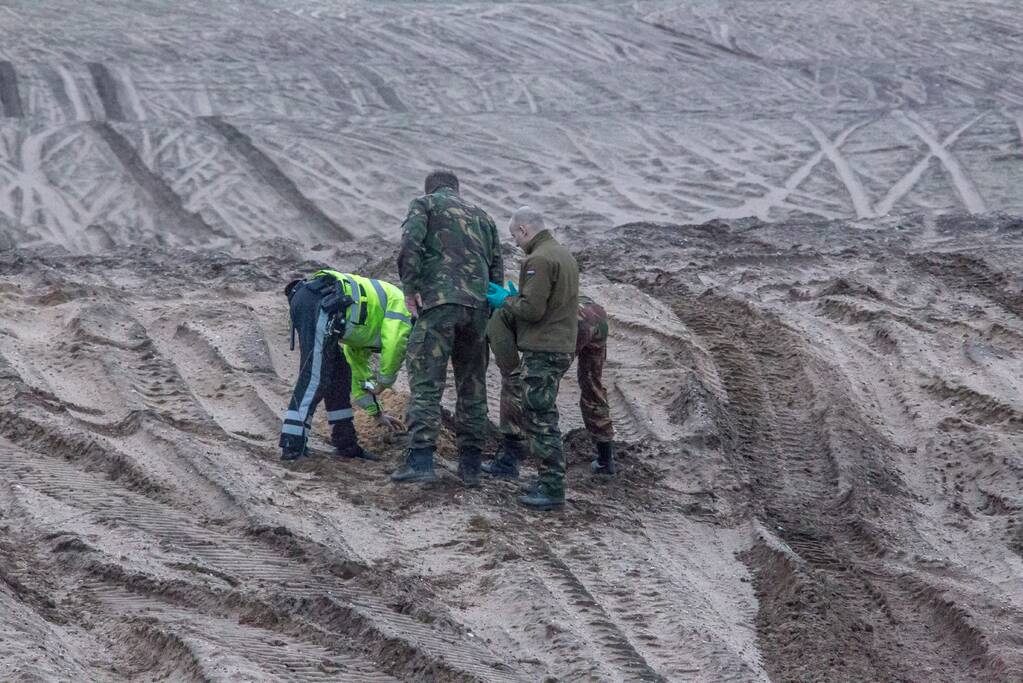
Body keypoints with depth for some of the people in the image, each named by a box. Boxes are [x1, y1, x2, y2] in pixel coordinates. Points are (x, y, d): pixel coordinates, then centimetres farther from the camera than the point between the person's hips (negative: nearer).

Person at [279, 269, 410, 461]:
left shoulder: (366, 330, 39)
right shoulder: (397, 299, 17)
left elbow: (358, 362, 45)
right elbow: (395, 345, 0)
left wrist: (377, 413, 48)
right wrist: (385, 380, 15)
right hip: (321, 303, -9)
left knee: (340, 373, 17)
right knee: (315, 378, -11)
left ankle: (346, 443, 20)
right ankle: (292, 446, -16)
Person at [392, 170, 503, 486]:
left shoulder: (424, 204, 10)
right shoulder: (482, 215, 25)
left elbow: (410, 243, -9)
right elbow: (497, 267, 19)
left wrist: (410, 287, -7)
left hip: (439, 302, -5)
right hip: (478, 306, 5)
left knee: (426, 382, -7)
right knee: (473, 386, 10)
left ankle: (420, 460, -16)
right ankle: (470, 465, 11)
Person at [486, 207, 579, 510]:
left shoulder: (539, 260, -15)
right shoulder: (564, 255, 18)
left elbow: (532, 309, -21)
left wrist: (506, 301, -3)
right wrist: (514, 297, 17)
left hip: (542, 351, -10)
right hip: (561, 346, 10)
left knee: (541, 417, -7)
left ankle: (553, 488, -7)